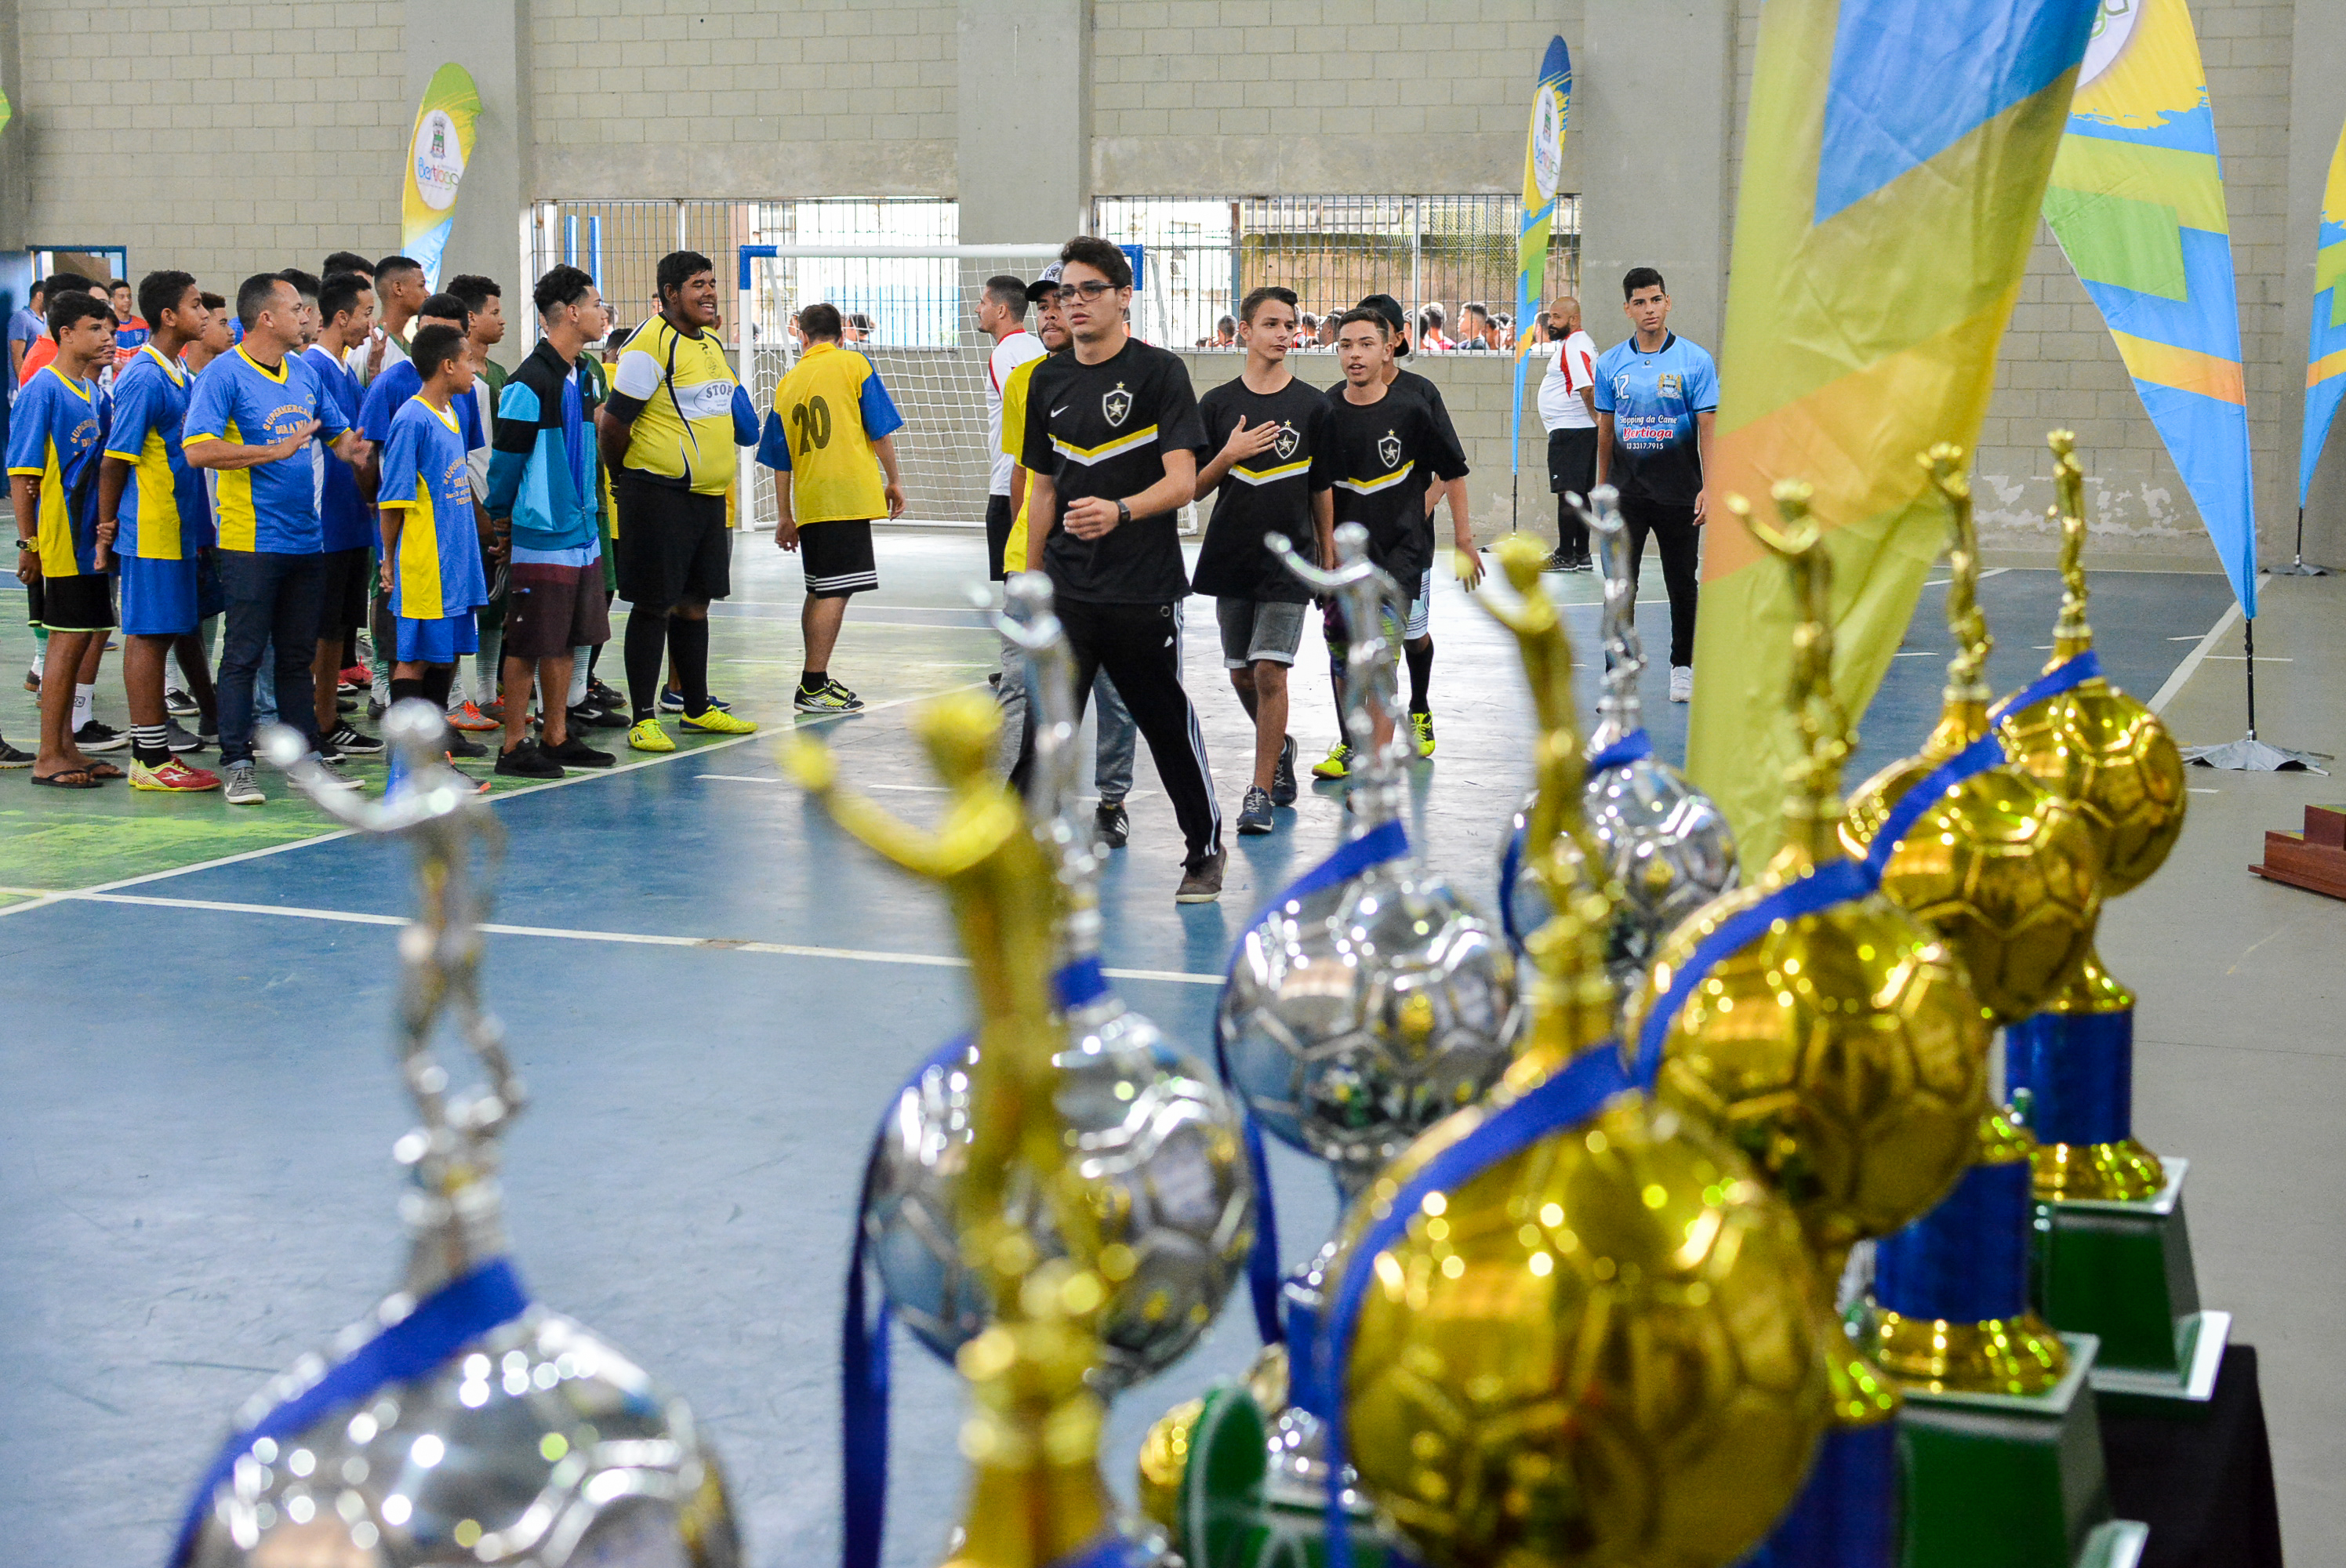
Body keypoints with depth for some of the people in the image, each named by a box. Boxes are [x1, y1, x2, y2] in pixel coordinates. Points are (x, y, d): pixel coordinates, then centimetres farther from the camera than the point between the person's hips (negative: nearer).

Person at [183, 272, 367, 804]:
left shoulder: (303, 374, 13)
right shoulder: (224, 374, -9)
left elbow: (340, 432, 24)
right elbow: (199, 449, -20)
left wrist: (350, 447, 0)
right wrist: (275, 451, -23)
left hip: (306, 537, 7)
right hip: (252, 538, -7)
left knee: (298, 654, 13)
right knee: (244, 654, -2)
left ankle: (306, 756, 19)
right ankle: (237, 764, 3)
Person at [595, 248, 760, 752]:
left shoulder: (711, 341, 14)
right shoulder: (651, 343, -14)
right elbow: (613, 423, -12)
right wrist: (626, 479, 0)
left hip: (708, 496, 8)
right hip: (660, 496, -8)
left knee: (695, 603, 15)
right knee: (655, 606, -4)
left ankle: (698, 708, 25)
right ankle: (643, 719, 1)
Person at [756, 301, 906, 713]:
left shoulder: (788, 383, 12)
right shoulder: (854, 365, 0)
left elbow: (780, 461, 13)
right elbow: (881, 431, -4)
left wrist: (786, 517, 19)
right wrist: (894, 480, 8)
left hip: (809, 501, 5)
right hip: (848, 494, -5)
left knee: (819, 591, 15)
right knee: (836, 591, -5)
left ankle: (814, 682, 20)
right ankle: (814, 687, -9)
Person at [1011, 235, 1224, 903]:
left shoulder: (1160, 372, -6)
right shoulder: (1047, 381, 10)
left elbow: (1182, 480, -14)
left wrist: (1120, 511, -31)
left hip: (1145, 590, -4)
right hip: (1067, 591, 4)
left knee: (1168, 724, 8)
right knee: (1044, 728, -3)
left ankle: (1206, 850, 27)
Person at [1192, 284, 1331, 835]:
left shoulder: (1311, 406, 1)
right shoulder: (1218, 403, 3)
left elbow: (1322, 491, 6)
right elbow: (1194, 487, 5)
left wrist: (1328, 560, 5)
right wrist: (1228, 455, -13)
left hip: (1289, 557, -2)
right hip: (1231, 556, 3)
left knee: (1269, 671, -12)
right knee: (1242, 675, 10)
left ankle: (1261, 792, -5)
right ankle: (1280, 748, 37)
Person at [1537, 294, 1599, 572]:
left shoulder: (1574, 347, -15)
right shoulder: (1582, 342, 19)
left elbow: (1587, 389, -24)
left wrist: (1600, 424, -19)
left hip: (1569, 431, -11)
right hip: (1582, 431, 11)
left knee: (1568, 492, -8)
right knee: (1579, 493, 13)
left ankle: (1565, 556, -8)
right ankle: (1581, 554, 17)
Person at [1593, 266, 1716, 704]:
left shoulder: (1695, 361, -3)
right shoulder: (1610, 364, 4)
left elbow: (1708, 428, -5)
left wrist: (1710, 488, -14)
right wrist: (1602, 487, 13)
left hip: (1679, 495, -1)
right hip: (1626, 493, 1)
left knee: (1682, 585, 9)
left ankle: (1682, 667, 26)